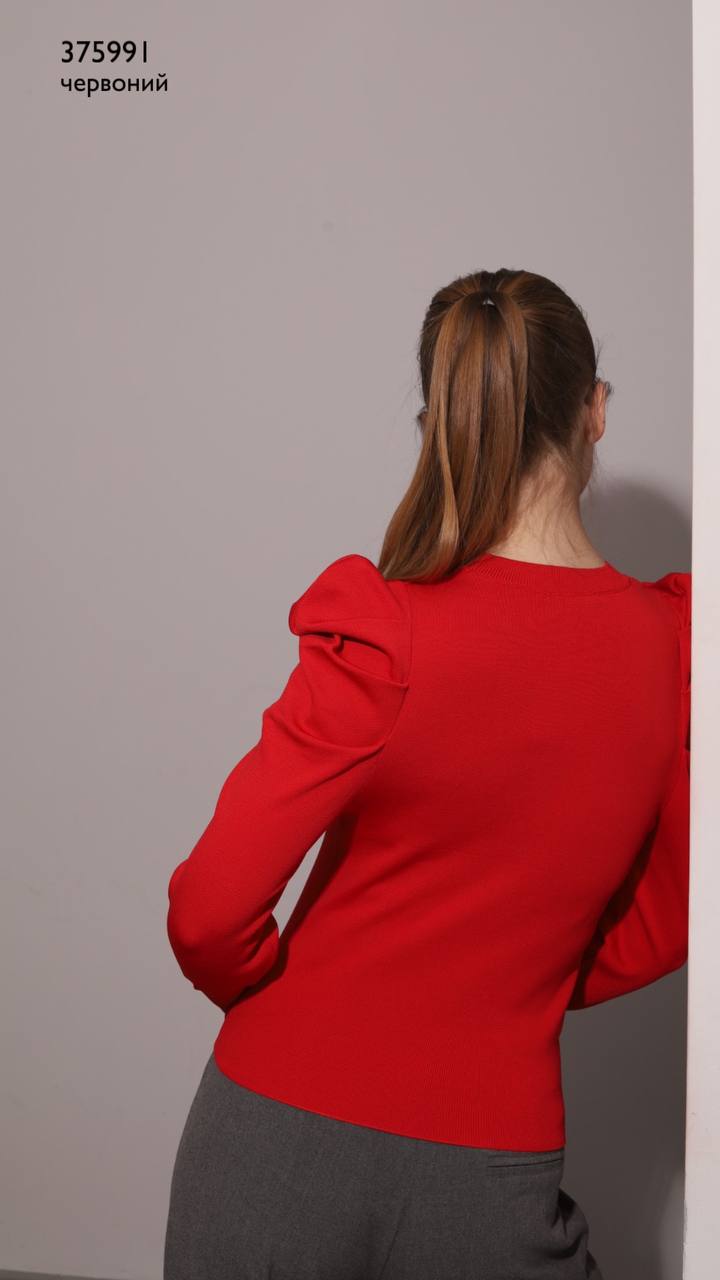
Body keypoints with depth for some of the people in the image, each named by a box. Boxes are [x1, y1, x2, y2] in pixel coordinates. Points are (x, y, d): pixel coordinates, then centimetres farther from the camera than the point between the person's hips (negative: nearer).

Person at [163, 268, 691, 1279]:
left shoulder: (385, 635, -18)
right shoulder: (678, 649, -7)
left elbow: (211, 913, -15)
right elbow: (663, 929, 4)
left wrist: (300, 1012, 4)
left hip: (283, 1127, -1)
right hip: (487, 1179, 2)